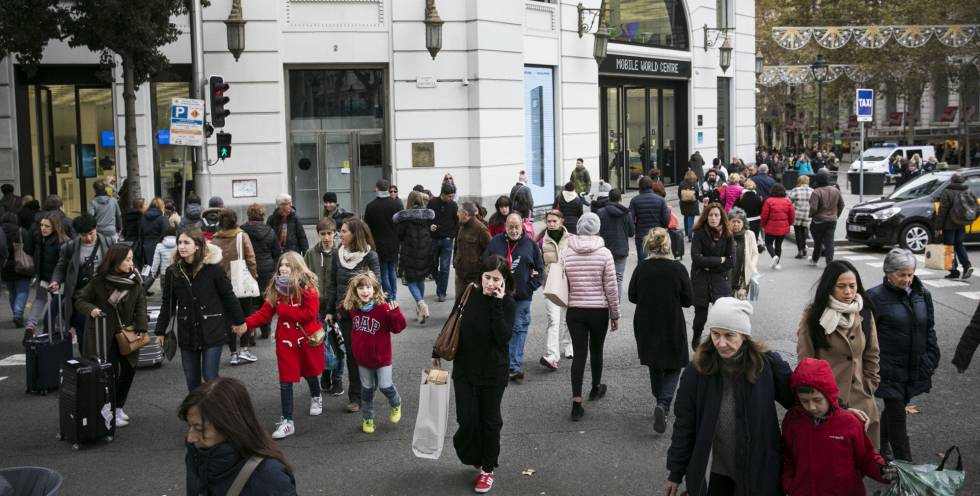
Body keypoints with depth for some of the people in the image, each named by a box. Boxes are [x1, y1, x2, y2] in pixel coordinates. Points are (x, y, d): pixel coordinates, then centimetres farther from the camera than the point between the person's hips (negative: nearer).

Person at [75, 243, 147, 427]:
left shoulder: (134, 279, -4)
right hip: (104, 333, -4)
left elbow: (141, 303, 1)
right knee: (111, 373, -2)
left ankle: (119, 407, 28)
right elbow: (80, 301, -5)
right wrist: (91, 309, -26)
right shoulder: (99, 281, -14)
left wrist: (141, 327, -9)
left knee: (129, 370, 10)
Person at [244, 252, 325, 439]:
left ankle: (316, 398, 51)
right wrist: (246, 324, -19)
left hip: (307, 338, -3)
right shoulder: (275, 288, 0)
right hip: (285, 340, 3)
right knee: (285, 381, -1)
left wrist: (283, 309, -20)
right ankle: (287, 422, 4)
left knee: (309, 372, 19)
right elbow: (264, 313, -3)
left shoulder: (308, 287, -14)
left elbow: (309, 314, -22)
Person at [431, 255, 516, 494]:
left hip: (493, 372, -2)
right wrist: (437, 352, 12)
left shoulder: (507, 303, -13)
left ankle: (487, 468, 28)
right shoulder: (469, 294, -7)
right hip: (464, 369, 2)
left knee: (489, 421, 10)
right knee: (467, 420, 2)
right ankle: (473, 456, 32)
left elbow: (503, 337, -26)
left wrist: (497, 303, -29)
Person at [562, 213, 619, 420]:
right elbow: (611, 288, -7)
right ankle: (596, 388, 40)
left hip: (575, 310, 1)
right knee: (596, 350, 19)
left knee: (579, 354, 3)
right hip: (599, 310, -1)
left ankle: (576, 403, -3)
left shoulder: (566, 253, -5)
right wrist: (615, 315, 3)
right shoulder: (604, 253, -10)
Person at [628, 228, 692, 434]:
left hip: (646, 327, 3)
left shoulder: (641, 268, -8)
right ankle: (663, 403, -13)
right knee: (673, 367, 9)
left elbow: (632, 297, 0)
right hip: (672, 327, -2)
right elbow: (688, 300, -8)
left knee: (655, 366, 20)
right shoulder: (677, 268, -14)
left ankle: (661, 403, 30)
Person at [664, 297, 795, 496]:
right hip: (718, 470, 1)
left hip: (760, 469, 0)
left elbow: (797, 400, 0)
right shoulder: (698, 369, -12)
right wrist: (676, 472, 1)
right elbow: (684, 424, -4)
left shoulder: (767, 364, -15)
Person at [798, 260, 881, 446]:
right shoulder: (814, 316, -6)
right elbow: (805, 359, -3)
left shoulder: (865, 314, 6)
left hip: (861, 403, 3)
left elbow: (872, 355, 14)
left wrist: (870, 387, 8)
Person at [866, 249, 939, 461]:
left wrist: (931, 360, 9)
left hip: (915, 369, 5)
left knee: (895, 408, 20)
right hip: (890, 370, -5)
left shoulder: (923, 295, 5)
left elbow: (929, 330, 14)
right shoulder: (876, 297, -12)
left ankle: (882, 445, 41)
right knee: (897, 415, -3)